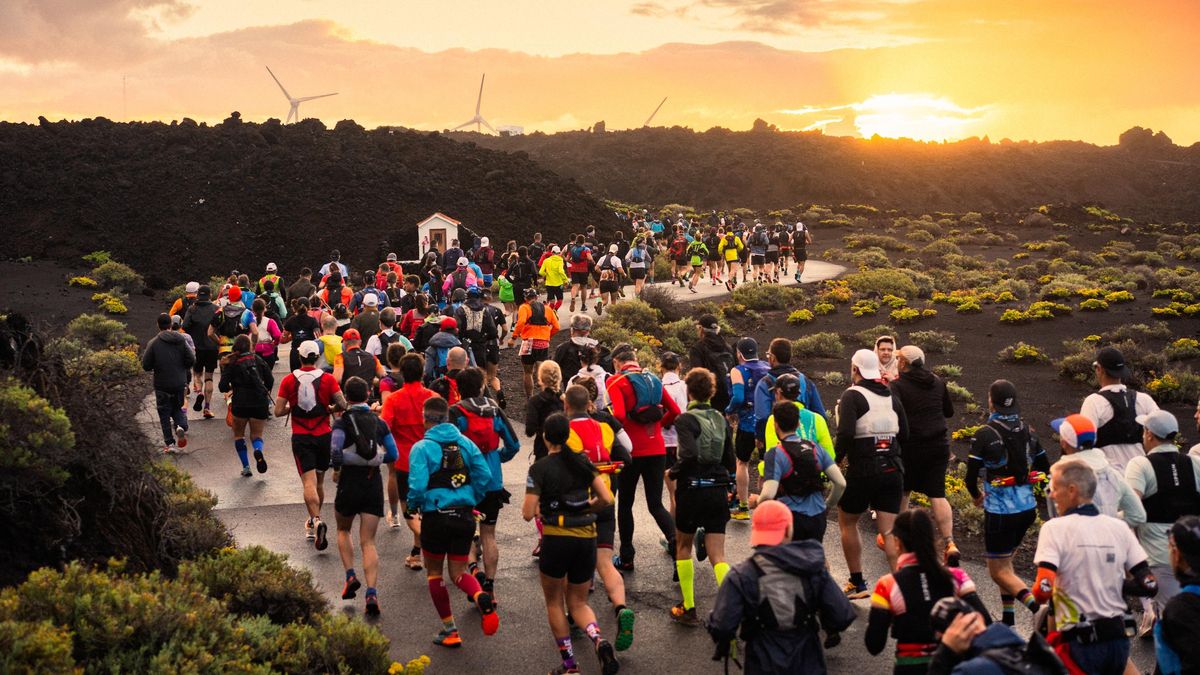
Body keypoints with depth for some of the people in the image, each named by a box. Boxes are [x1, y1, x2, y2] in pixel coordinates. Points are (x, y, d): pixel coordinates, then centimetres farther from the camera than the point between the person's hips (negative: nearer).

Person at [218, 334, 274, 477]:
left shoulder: (231, 363, 0)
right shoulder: (258, 359, 7)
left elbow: (223, 387, -4)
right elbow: (270, 381, 7)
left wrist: (231, 388, 18)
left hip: (240, 404, -1)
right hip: (260, 403, 1)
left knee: (239, 435, 19)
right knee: (257, 434, 12)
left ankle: (246, 467, 10)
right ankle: (258, 450, -24)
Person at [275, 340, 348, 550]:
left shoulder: (289, 380, -4)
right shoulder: (328, 379, -5)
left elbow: (278, 411, -5)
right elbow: (342, 405, -9)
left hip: (300, 437, -1)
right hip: (324, 436, 1)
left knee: (309, 482, -6)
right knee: (319, 482, 16)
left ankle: (316, 520, -28)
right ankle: (313, 523, 29)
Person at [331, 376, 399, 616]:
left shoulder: (342, 422, -6)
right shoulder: (379, 422, 6)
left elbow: (335, 450, -21)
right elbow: (393, 455, 9)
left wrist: (336, 470, -3)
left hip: (350, 482, -2)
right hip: (374, 484, 2)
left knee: (343, 530, 25)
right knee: (368, 542, 4)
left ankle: (351, 576, 9)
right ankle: (371, 594, -10)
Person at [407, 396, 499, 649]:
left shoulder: (422, 448, -11)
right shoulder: (465, 443, 3)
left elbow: (417, 486, -19)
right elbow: (484, 475, -3)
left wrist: (413, 505, 1)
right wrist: (472, 501, 12)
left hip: (436, 517, -4)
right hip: (464, 516, 4)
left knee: (434, 573, 16)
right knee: (458, 573, 13)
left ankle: (450, 631, 18)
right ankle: (481, 598, -21)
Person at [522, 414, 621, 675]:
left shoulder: (540, 468, -7)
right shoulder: (583, 462, 5)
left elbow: (528, 513, -10)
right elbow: (606, 499, -2)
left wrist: (531, 506, 12)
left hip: (556, 539, -4)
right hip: (587, 538, 4)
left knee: (554, 602, 16)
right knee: (578, 602, 17)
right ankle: (599, 640, -12)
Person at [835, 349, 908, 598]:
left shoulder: (852, 395, -10)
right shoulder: (891, 397, 9)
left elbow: (845, 434, -21)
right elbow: (904, 435, 12)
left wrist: (834, 460, -8)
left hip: (862, 471, -5)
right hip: (893, 470, 5)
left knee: (847, 522, 16)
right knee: (889, 531, 7)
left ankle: (858, 584, 18)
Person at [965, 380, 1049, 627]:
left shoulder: (985, 434, -14)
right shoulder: (1027, 431, 3)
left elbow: (971, 476, -12)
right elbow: (1046, 468, 11)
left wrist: (976, 496, 8)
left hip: (1000, 510, -6)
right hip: (1027, 507, 6)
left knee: (999, 570, 4)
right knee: (1004, 561, 23)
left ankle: (1040, 609, -17)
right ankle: (1008, 618, 22)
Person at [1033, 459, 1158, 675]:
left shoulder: (1055, 528, -11)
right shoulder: (1119, 528, 2)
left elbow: (1043, 590, -20)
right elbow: (1149, 586, 2)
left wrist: (1036, 593, 2)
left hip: (1079, 643, -5)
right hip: (1118, 640, 5)